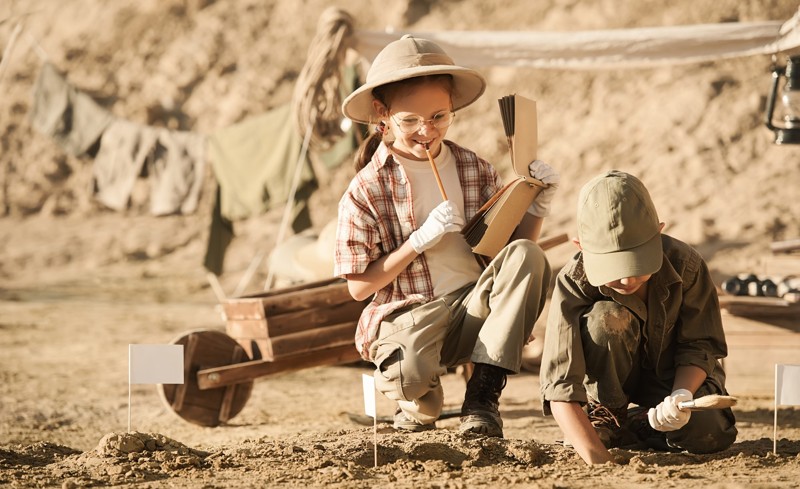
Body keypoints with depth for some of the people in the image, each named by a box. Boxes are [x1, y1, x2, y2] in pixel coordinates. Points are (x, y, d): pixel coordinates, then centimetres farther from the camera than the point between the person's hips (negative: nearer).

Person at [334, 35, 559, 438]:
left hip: (473, 312, 4)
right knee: (409, 372, -39)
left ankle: (484, 394, -16)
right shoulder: (366, 190, -6)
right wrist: (421, 240, -16)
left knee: (527, 255, -24)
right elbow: (358, 287, -7)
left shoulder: (474, 170, 5)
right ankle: (422, 403, 5)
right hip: (406, 317, -4)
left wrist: (538, 203, -8)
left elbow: (511, 243, 9)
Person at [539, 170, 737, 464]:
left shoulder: (686, 265, -26)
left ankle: (639, 425, 1)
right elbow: (560, 385, -37)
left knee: (710, 434, -29)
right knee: (606, 317, -33)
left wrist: (681, 395, -37)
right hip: (611, 376, -1)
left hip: (676, 375, 1)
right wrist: (599, 462, -48)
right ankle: (608, 417, -11)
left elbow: (700, 348, -14)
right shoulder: (574, 282, -30)